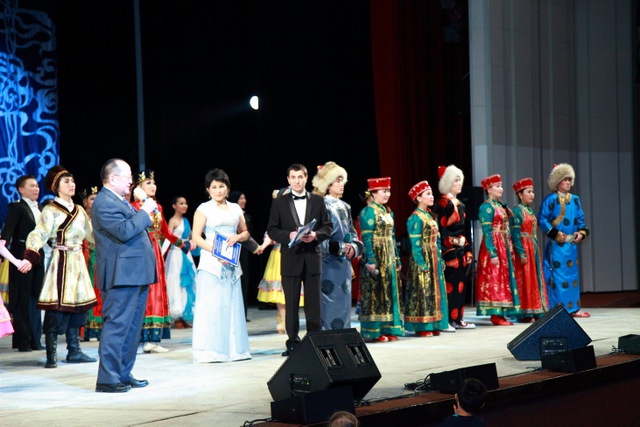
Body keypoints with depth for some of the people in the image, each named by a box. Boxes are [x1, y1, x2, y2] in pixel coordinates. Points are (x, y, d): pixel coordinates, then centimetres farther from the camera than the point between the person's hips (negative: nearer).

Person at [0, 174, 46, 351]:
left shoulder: (40, 209, 14)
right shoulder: (17, 207, -6)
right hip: (22, 258, -6)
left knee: (35, 298, 10)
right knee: (22, 300, 0)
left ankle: (35, 339, 15)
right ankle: (22, 340, 5)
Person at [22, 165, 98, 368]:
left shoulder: (79, 210, 14)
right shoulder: (51, 210, -8)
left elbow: (91, 233, 24)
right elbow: (39, 234, -19)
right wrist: (30, 257, -34)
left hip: (78, 262, 7)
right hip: (61, 262, -7)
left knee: (77, 305, 8)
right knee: (58, 307, -9)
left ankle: (74, 351, 15)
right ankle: (51, 355, -5)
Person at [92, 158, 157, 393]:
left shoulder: (120, 201, 19)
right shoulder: (104, 203, -13)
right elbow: (123, 231, -23)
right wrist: (144, 212, -14)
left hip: (135, 275, 11)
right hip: (122, 276, -11)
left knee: (132, 327, 13)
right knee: (117, 326, -9)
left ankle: (123, 374, 20)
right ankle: (107, 379, -7)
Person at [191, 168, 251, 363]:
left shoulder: (235, 209, 14)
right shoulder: (204, 209, 1)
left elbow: (245, 232, 21)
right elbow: (196, 237, -6)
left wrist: (237, 237, -3)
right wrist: (215, 252, -18)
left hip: (231, 263, 5)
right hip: (211, 262, -5)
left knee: (232, 304, 4)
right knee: (211, 304, -7)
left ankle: (233, 349, 9)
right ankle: (210, 350, -5)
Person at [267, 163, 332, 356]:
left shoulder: (317, 201, 10)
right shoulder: (279, 203, 6)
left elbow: (328, 226, 8)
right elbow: (272, 230, 3)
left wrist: (316, 235, -11)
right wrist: (288, 235, -14)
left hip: (313, 257, 1)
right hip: (290, 258, -1)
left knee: (313, 303, 3)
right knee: (291, 303, 1)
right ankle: (293, 342, 7)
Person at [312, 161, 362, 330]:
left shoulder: (345, 207, 15)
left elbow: (352, 234, 19)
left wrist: (353, 248, -2)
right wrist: (339, 247, -14)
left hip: (343, 264, 7)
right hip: (327, 263, -7)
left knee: (343, 302, 6)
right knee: (329, 302, -8)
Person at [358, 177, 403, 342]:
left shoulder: (388, 211, 16)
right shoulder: (369, 211, -9)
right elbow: (367, 237, -15)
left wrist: (397, 259, 16)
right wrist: (370, 261, -21)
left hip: (389, 259, 8)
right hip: (376, 256, -8)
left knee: (389, 293, 9)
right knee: (375, 293, -6)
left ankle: (388, 329, 15)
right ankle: (374, 332, -2)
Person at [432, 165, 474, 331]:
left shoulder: (459, 203, 16)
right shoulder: (443, 203, -11)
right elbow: (442, 230, -16)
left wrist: (468, 250, 16)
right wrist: (449, 254, -21)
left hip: (461, 250, 9)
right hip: (450, 250, -9)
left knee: (460, 284, 10)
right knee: (449, 285, -7)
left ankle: (458, 319, 15)